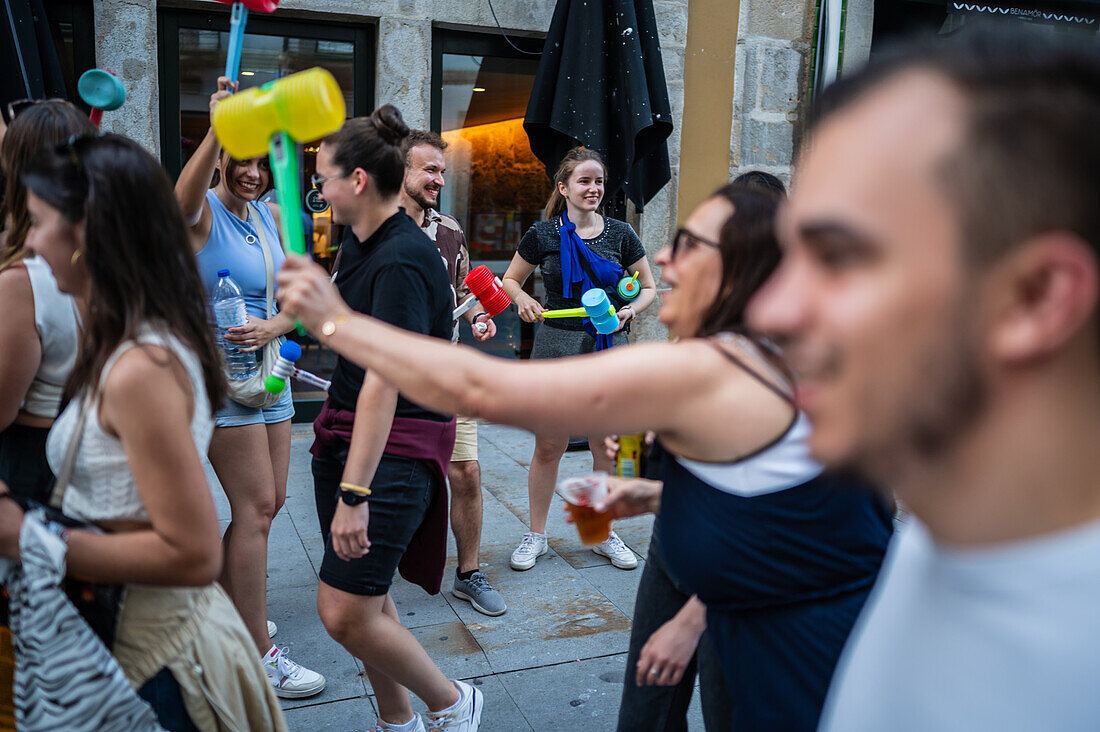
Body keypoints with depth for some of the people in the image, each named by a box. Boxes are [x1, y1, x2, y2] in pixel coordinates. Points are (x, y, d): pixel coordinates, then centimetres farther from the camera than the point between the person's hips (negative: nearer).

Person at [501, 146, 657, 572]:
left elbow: (649, 287, 12)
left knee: (608, 448, 8)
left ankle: (605, 534, 25)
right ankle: (536, 534, 20)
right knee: (548, 447, 3)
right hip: (556, 346, -1)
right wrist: (523, 300, -9)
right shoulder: (543, 234, 1)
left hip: (609, 347, 2)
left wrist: (631, 309, -8)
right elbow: (511, 279, 13)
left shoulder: (620, 234, 5)